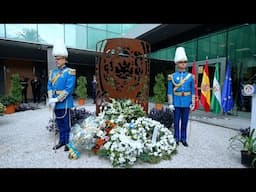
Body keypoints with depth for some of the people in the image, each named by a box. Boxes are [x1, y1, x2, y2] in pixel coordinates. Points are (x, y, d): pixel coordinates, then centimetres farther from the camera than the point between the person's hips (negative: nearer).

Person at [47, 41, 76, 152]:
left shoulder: (70, 72, -8)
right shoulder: (53, 72, 13)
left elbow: (69, 89, -16)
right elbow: (49, 86, 11)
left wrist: (57, 99, -17)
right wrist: (51, 99, -4)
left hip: (64, 103, -6)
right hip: (55, 104, 6)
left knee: (66, 124, 4)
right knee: (59, 124, 17)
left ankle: (68, 142, 18)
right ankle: (61, 141, 31)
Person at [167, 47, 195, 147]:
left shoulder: (190, 76, 5)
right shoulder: (172, 76, -1)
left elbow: (193, 91, 6)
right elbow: (170, 91, -3)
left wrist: (193, 103, 1)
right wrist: (170, 104, -7)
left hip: (186, 103, 2)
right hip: (177, 103, -1)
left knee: (185, 122, 10)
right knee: (176, 122, 8)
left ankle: (183, 139, 24)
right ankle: (176, 138, 22)